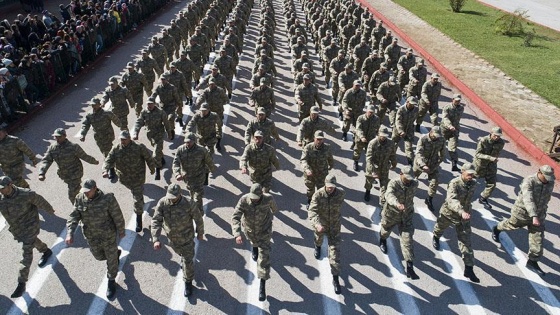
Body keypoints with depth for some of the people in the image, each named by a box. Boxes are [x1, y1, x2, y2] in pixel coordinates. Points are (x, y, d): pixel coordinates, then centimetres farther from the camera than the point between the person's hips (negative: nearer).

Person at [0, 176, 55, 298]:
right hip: (15, 228, 6)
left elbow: (40, 201, -10)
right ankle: (46, 251, 60)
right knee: (32, 241, 29)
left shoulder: (26, 194, -27)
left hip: (29, 227, -5)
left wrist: (50, 210, 7)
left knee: (27, 253, -5)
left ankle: (21, 284, 3)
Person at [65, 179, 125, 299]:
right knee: (99, 256, 25)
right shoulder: (80, 199, -13)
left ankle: (111, 282, 36)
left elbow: (117, 216, -15)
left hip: (108, 235, -4)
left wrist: (121, 231, -4)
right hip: (91, 237, 5)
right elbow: (74, 216, -14)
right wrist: (70, 233, -28)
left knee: (111, 259, 12)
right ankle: (116, 253, 56)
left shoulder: (108, 199, -26)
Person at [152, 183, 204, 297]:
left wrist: (200, 233, 0)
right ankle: (183, 259, 66)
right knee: (180, 252, 31)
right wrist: (156, 239, -38)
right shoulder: (162, 203, -24)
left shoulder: (189, 204, -30)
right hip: (172, 237, 3)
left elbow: (198, 219, -14)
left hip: (186, 237, -3)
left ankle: (188, 282, 30)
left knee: (187, 261, 6)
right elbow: (156, 221, -27)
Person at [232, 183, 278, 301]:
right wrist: (237, 234, -50)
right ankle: (255, 248, 76)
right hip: (250, 229, 2)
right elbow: (235, 217, -36)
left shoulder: (268, 198, -31)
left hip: (264, 230, -2)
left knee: (264, 256, -6)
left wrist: (274, 211, 19)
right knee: (254, 241, 35)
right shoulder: (244, 200, -33)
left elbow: (273, 204, -5)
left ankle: (262, 286, 1)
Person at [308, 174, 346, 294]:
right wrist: (317, 224, -53)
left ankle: (335, 279, 5)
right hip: (320, 224, 0)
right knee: (319, 238, 31)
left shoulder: (341, 193, -19)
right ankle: (318, 246, 71)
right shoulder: (318, 195, -27)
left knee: (335, 251, -4)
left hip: (334, 226, 0)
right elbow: (312, 212, -36)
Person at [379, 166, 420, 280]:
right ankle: (382, 240, 65)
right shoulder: (393, 183, -28)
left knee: (407, 240, -5)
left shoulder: (414, 184, -13)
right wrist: (397, 203, -67)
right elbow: (389, 195, -48)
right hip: (391, 214, -2)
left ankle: (410, 267, -1)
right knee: (386, 231, 26)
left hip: (406, 216, 2)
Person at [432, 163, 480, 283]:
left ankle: (469, 269, 3)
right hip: (448, 213, -3)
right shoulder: (454, 184, -29)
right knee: (441, 227, 27)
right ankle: (436, 238, 65)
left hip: (464, 215, 3)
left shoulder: (473, 183, -9)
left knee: (466, 241, -2)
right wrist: (462, 211, -59)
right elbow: (452, 200, -45)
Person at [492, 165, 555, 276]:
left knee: (538, 238, 0)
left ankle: (533, 262, 10)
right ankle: (497, 229, 53)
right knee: (512, 224, 20)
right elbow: (528, 199, -38)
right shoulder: (529, 181, -27)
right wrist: (534, 216, -47)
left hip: (538, 215, 4)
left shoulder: (550, 183, -7)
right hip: (522, 212, -4)